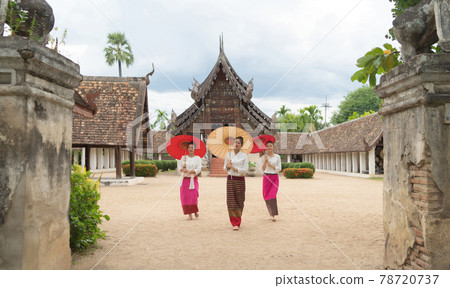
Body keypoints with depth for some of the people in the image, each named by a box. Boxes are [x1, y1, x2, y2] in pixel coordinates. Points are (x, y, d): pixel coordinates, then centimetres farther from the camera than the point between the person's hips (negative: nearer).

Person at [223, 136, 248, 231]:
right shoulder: (228, 154, 8)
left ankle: (238, 222, 19)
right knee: (231, 201, -4)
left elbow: (246, 169, -5)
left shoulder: (244, 156, 0)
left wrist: (234, 168, -13)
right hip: (230, 179, 2)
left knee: (239, 201, 3)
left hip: (240, 180, -2)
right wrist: (227, 166, -8)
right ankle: (234, 223, 5)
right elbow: (225, 167, 14)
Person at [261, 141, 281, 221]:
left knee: (273, 195, -14)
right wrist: (265, 161, -14)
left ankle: (272, 215, -11)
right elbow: (263, 169, 1)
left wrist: (271, 165, -12)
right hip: (266, 177, 1)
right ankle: (271, 214, 17)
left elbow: (279, 169, 1)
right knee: (266, 196, 2)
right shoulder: (264, 157, 5)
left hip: (275, 177, -1)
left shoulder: (277, 157, 4)